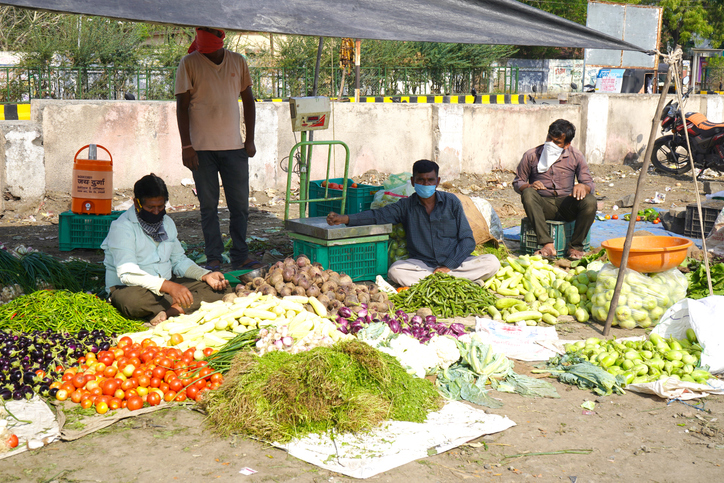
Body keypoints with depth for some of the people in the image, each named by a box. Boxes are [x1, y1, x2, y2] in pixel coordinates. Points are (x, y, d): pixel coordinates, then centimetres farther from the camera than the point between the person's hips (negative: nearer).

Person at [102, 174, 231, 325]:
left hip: (167, 286, 7)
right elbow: (128, 274, -25)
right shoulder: (122, 227, -14)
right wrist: (169, 286, -37)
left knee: (221, 288, -11)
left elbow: (179, 260, 19)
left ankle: (170, 311, -31)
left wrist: (206, 275, -1)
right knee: (135, 300, -44)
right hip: (128, 289, -7)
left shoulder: (167, 223, 11)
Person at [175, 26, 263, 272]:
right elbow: (182, 106, -2)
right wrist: (186, 146, -9)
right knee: (208, 205, 3)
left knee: (240, 204, 3)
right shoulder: (189, 63, 0)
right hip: (202, 147, -3)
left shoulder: (238, 62, 10)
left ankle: (240, 256, 12)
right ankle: (213, 258, 11)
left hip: (234, 145, 3)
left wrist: (250, 139, 7)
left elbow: (248, 101, 15)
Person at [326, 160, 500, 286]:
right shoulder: (406, 206, 8)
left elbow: (468, 240, 0)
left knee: (492, 262, -26)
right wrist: (345, 219, -18)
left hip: (454, 262, 0)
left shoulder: (451, 202, 4)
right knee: (395, 270, -30)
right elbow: (378, 215, -3)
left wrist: (447, 266, -12)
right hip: (421, 264, 0)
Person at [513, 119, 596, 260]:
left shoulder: (576, 157, 4)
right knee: (528, 194, -33)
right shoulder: (531, 155, 1)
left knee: (590, 201, -29)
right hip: (543, 205, 0)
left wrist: (583, 186, -24)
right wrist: (529, 186, -18)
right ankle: (548, 245, -38)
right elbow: (517, 182, 7)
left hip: (566, 205, 1)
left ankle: (575, 246, -13)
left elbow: (590, 184, 3)